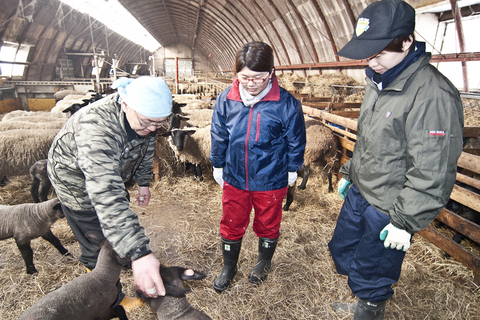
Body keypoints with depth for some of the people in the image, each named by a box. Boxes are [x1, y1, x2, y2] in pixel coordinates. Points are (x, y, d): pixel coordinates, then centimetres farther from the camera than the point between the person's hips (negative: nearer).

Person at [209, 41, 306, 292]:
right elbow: (218, 136, 4)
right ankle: (228, 267, 42)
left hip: (271, 181, -2)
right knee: (231, 225, 17)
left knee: (267, 224, 20)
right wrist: (218, 165, 11)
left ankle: (263, 263, 48)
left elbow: (296, 140, -4)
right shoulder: (226, 99, -9)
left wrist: (292, 168, 4)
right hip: (234, 178, 2)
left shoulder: (286, 103, -17)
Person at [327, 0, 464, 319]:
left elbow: (432, 173, -23)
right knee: (342, 251, 25)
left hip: (387, 211, -9)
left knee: (370, 278, 11)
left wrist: (405, 222, -19)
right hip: (358, 194, 9)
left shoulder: (433, 95, -24)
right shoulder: (380, 82, 4)